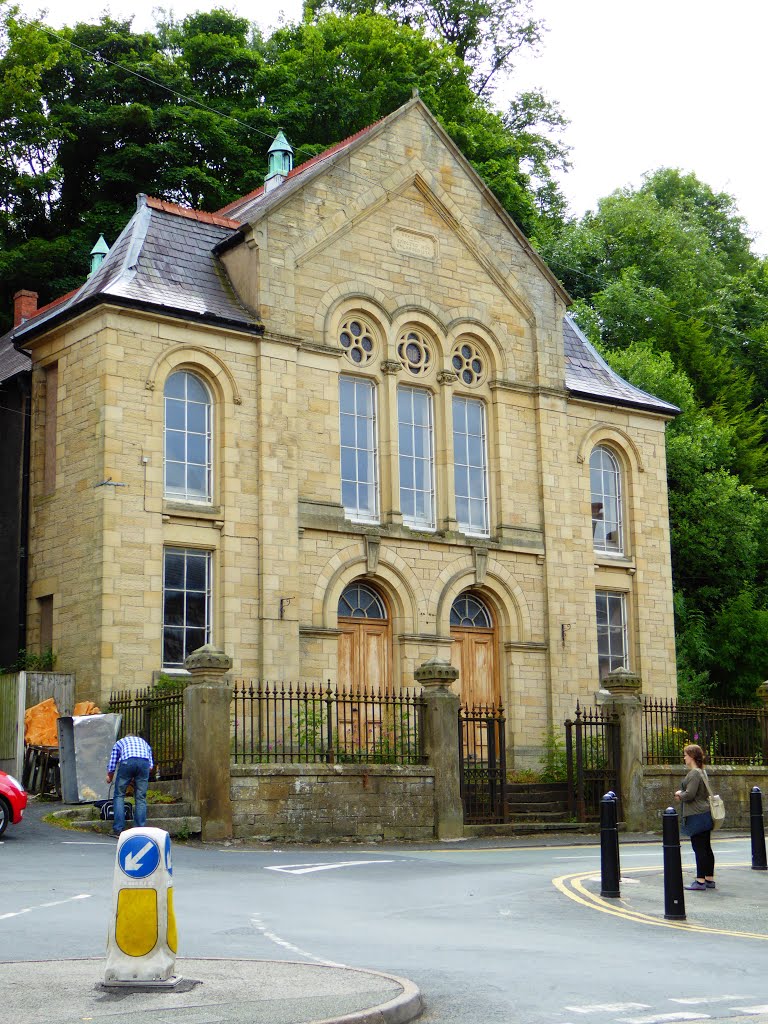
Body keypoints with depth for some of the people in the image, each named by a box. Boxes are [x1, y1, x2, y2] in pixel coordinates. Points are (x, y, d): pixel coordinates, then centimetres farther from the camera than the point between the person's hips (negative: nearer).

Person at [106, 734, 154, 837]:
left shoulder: (119, 742, 34)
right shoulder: (144, 742, 37)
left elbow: (111, 766, 27)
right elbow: (151, 766, 26)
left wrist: (109, 777, 47)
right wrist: (136, 778, 38)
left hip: (127, 762, -2)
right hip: (144, 762, 2)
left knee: (119, 795, 10)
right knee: (141, 798, 9)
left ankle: (118, 829, 5)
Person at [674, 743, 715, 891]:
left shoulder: (694, 773, -16)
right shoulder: (702, 772, 15)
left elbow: (689, 794, -23)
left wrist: (680, 794, -2)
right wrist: (682, 794, 14)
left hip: (696, 816, -10)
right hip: (705, 814, 10)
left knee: (699, 848, -7)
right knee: (706, 848, 13)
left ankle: (700, 881, -6)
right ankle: (710, 879, 18)